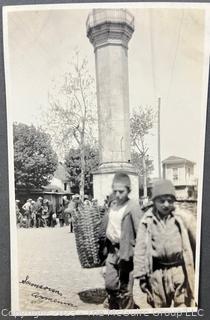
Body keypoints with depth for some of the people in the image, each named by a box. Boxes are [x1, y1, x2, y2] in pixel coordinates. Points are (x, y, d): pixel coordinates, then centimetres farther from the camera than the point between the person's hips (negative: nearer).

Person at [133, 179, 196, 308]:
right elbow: (140, 249, 2)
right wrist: (141, 275, 1)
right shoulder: (147, 220, -2)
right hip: (157, 273, 2)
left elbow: (196, 242, 2)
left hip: (180, 270, -2)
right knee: (158, 307, 18)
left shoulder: (185, 218, -6)